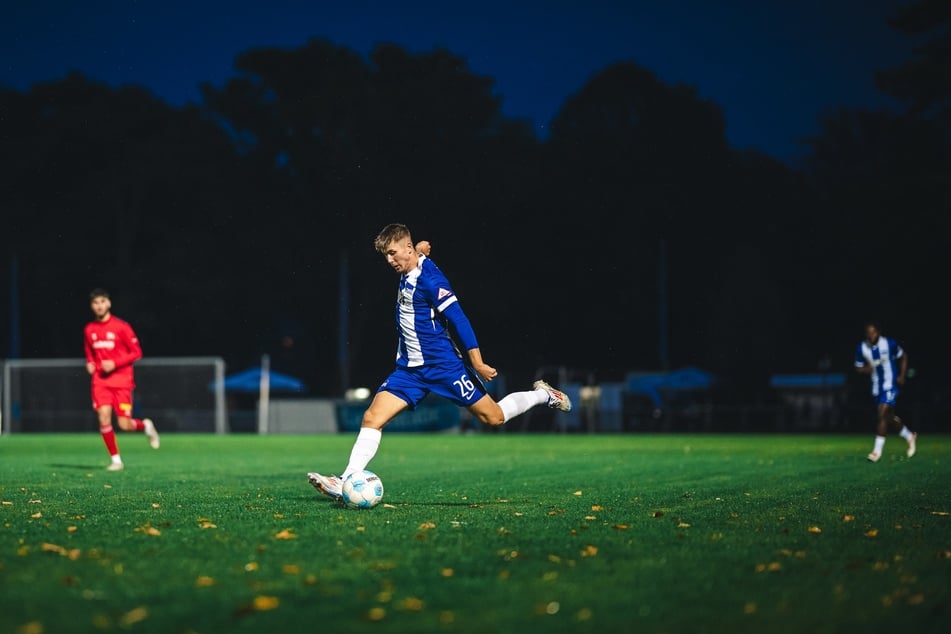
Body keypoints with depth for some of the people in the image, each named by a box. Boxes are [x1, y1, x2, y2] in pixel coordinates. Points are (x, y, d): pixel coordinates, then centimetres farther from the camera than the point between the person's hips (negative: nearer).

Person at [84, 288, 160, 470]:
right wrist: (89, 363, 2)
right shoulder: (89, 329, 8)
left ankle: (146, 425, 28)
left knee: (124, 425, -8)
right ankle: (116, 460, 1)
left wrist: (115, 363, -15)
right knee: (104, 418, -14)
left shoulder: (121, 327, -6)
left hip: (122, 381, -3)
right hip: (100, 381, 3)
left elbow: (136, 352, -5)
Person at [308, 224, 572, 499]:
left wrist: (477, 363, -22)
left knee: (493, 416, 3)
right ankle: (346, 482, -14)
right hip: (410, 369, 7)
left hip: (443, 367, -7)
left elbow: (459, 319, -20)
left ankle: (543, 395, 27)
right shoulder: (407, 274, 6)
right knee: (372, 418, -9)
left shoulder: (429, 280, -19)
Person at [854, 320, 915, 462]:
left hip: (890, 384, -5)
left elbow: (903, 357, 4)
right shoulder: (861, 348, -4)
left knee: (883, 415, -15)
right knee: (889, 417, 14)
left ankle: (877, 451, -11)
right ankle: (910, 436, 39)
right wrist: (866, 369, -17)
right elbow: (858, 367, 6)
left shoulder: (890, 344, -12)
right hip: (877, 386, 5)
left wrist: (902, 376, -5)